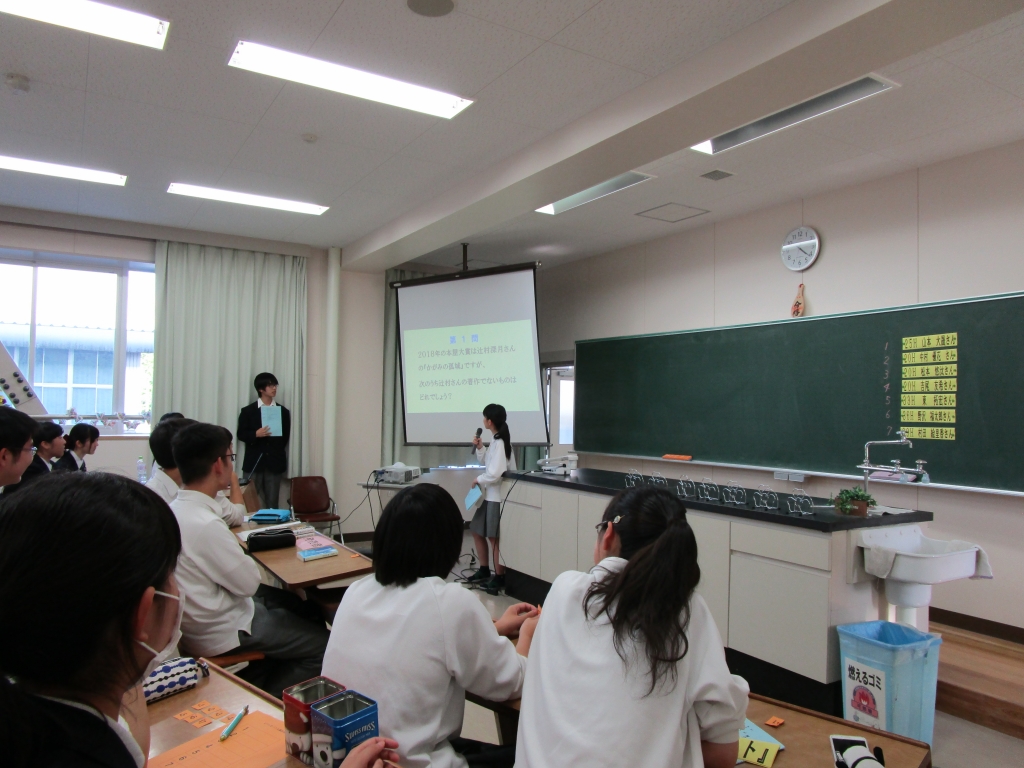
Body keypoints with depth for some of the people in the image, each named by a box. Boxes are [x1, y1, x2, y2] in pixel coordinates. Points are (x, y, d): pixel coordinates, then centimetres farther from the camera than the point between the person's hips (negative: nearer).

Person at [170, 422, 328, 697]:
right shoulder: (205, 525, -31)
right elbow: (249, 583, -20)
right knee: (322, 645, -4)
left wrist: (232, 546, -3)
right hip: (221, 631, -10)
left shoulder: (176, 509, -2)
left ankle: (258, 684, 29)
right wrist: (239, 548, -5)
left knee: (307, 609, 18)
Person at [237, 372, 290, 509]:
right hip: (253, 462, -1)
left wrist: (277, 453, 2)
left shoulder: (283, 412, 9)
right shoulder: (248, 411, 5)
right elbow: (241, 434, 3)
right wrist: (255, 434, -15)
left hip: (275, 463, 1)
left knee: (272, 503, 1)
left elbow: (285, 437, 10)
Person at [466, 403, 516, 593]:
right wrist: (479, 448, 3)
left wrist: (478, 480, -8)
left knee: (493, 537, 1)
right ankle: (484, 570, 30)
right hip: (489, 495, 10)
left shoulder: (500, 443, -19)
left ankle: (499, 577, 15)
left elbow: (494, 474, -25)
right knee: (477, 531, 17)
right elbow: (487, 463, 18)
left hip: (498, 496, -10)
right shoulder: (496, 440, 9)